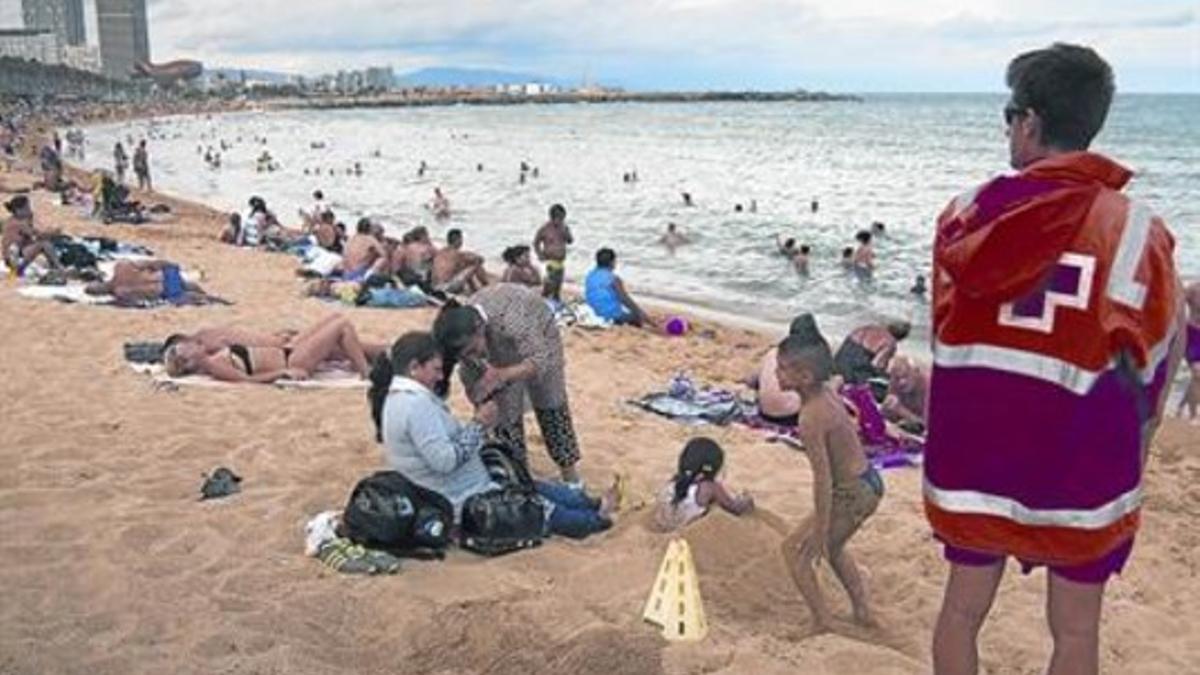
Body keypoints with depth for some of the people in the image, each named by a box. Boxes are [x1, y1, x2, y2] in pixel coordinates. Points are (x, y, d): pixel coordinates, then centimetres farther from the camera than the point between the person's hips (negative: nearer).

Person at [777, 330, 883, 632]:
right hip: (870, 483, 10)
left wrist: (820, 531, -20)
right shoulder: (828, 393, 1)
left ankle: (824, 623, 4)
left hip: (853, 494, -10)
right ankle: (863, 613, 40)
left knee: (795, 549, 2)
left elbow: (823, 478, -26)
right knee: (833, 548, 31)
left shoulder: (810, 419, -26)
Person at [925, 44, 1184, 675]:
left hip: (973, 452, 2)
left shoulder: (967, 215, -6)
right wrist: (1139, 432, 13)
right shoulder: (1135, 231, -13)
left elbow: (944, 329, 3)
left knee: (963, 606, 20)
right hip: (1082, 468, -2)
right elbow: (1158, 355, -4)